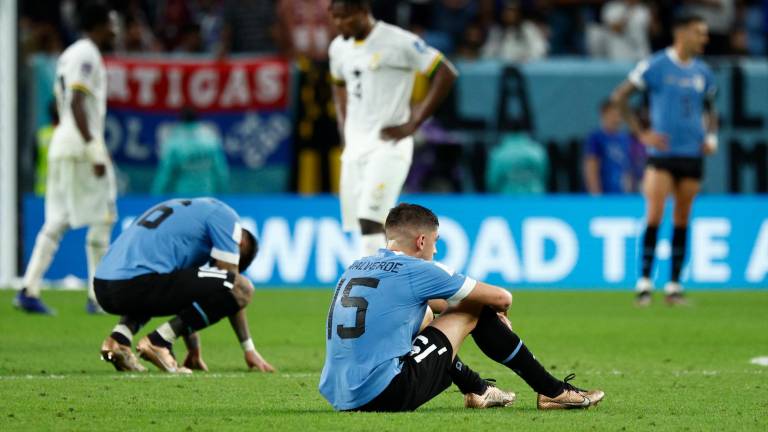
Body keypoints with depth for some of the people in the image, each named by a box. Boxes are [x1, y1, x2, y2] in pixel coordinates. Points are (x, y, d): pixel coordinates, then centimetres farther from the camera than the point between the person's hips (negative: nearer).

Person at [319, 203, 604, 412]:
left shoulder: (356, 268, 17)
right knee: (474, 311, 5)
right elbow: (502, 298, 6)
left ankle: (476, 390, 42)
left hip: (338, 397, 8)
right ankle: (553, 392, 13)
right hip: (386, 396, -8)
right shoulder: (415, 271, -5)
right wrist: (498, 314, 28)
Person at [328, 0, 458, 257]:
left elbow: (446, 73, -10)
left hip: (389, 143, -7)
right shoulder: (339, 47, 10)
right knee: (362, 226, 4)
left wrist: (413, 124, -11)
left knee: (369, 222, -20)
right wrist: (344, 129, 16)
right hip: (354, 147, 7)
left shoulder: (399, 42, -12)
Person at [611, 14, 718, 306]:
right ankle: (644, 282, -7)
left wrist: (711, 137, 9)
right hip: (662, 152, -4)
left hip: (692, 154, 4)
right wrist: (641, 133, -7)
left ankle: (674, 286, 10)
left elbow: (710, 108, 27)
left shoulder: (702, 73, 11)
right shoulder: (656, 66, -5)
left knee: (682, 221, 5)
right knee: (654, 216, -13)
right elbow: (619, 96, -2)